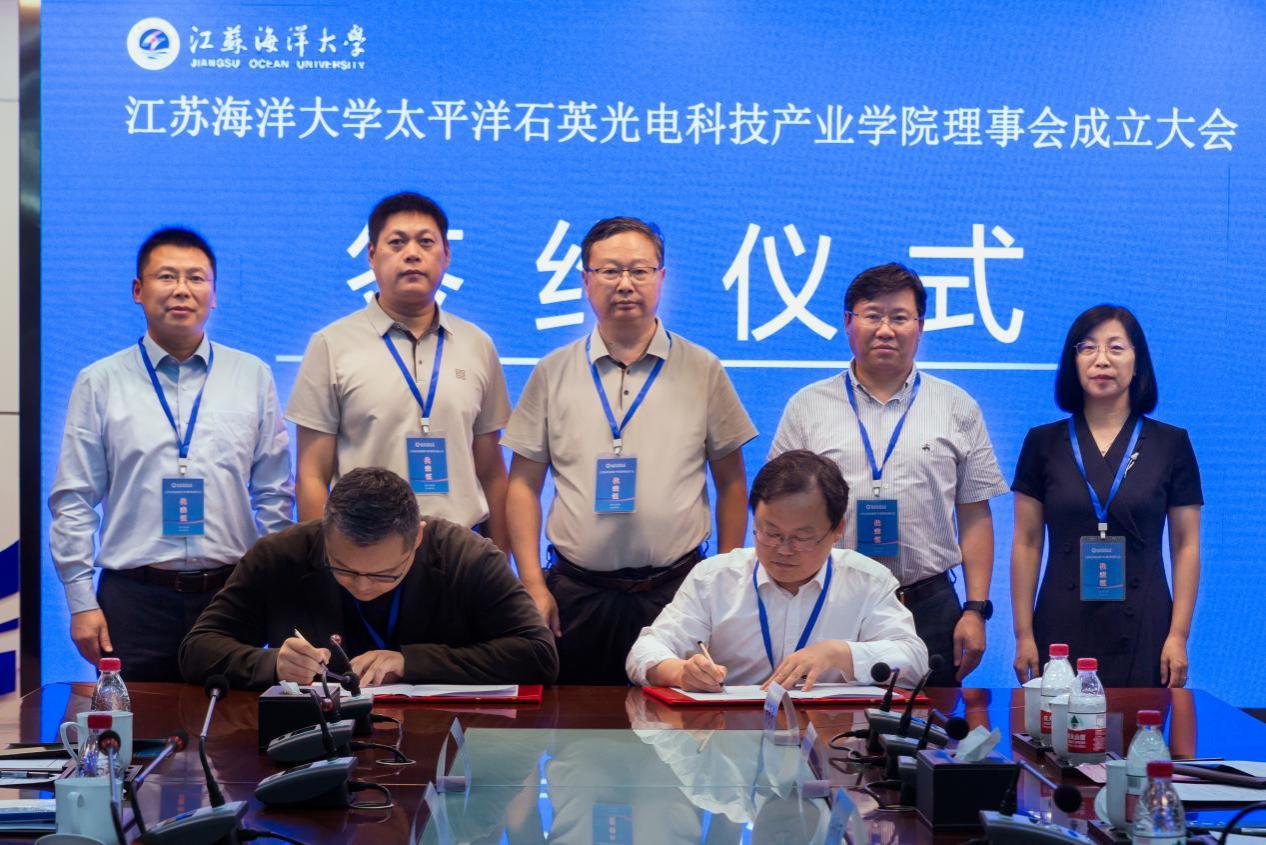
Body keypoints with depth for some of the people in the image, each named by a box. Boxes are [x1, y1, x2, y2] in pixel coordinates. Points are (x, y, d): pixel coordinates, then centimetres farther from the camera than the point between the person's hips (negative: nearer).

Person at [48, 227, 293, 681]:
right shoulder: (100, 383, 5)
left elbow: (274, 495, 10)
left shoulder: (254, 377, 8)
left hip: (231, 593, 1)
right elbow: (74, 502, 4)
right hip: (134, 599, -1)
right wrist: (81, 601, -2)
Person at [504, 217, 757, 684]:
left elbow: (731, 483, 8)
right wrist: (533, 584, -2)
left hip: (677, 590, -1)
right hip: (576, 592, 1)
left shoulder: (703, 371, 5)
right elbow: (523, 484, 6)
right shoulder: (553, 373, 6)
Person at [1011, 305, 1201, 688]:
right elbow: (1026, 544, 5)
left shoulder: (1172, 444, 4)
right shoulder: (1043, 442, 5)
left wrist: (1179, 635, -3)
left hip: (1142, 633, 0)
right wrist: (1023, 635, 0)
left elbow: (1186, 546, 4)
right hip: (1062, 632, 0)